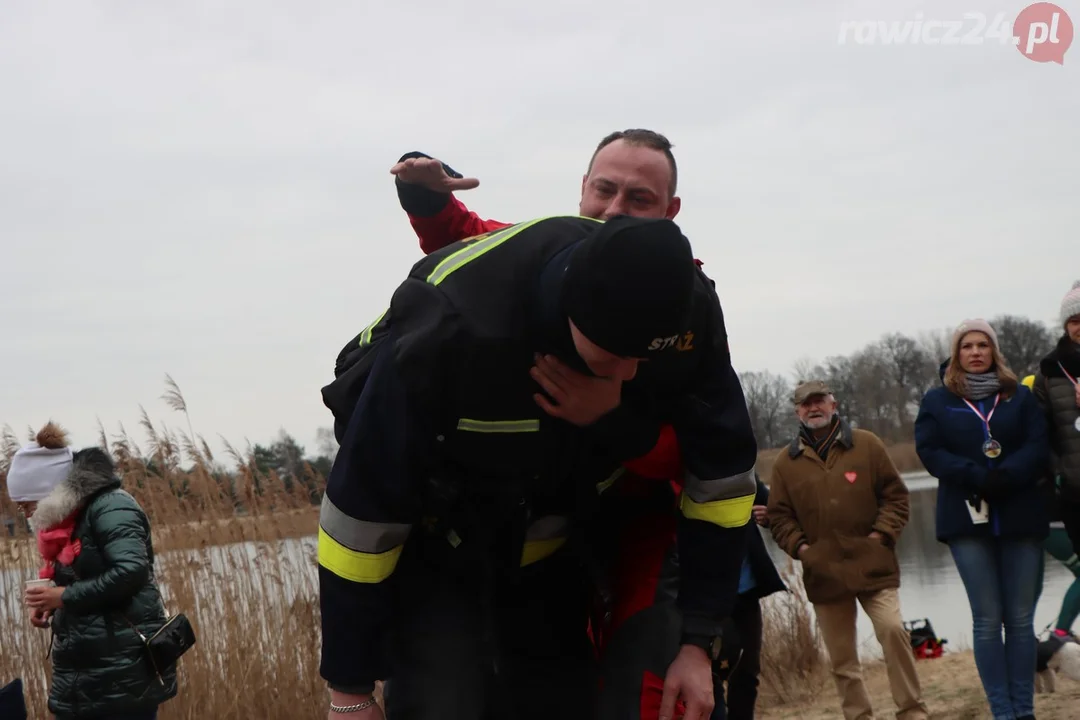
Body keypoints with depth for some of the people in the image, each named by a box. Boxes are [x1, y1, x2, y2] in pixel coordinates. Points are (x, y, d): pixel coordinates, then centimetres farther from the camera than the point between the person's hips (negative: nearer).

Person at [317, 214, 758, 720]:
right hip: (431, 544, -4)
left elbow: (720, 469, -9)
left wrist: (697, 640, -11)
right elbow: (363, 503, -27)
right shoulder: (454, 323, -37)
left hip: (547, 550, 5)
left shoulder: (686, 312, -24)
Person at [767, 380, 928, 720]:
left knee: (893, 631, -17)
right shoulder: (787, 462, 8)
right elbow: (779, 516, 11)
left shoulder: (866, 445, 4)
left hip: (873, 565, -2)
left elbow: (895, 495, 5)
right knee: (842, 658, 6)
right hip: (823, 573, 2)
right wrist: (799, 546, -4)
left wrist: (881, 534, -6)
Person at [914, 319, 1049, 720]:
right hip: (967, 518, -1)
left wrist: (1006, 477, -20)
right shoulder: (937, 401, 9)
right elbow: (930, 451, -4)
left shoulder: (1019, 396, 11)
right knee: (987, 620, -3)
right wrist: (977, 478, -18)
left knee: (1021, 618, 2)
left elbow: (1037, 446, -2)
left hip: (1020, 516, 1)